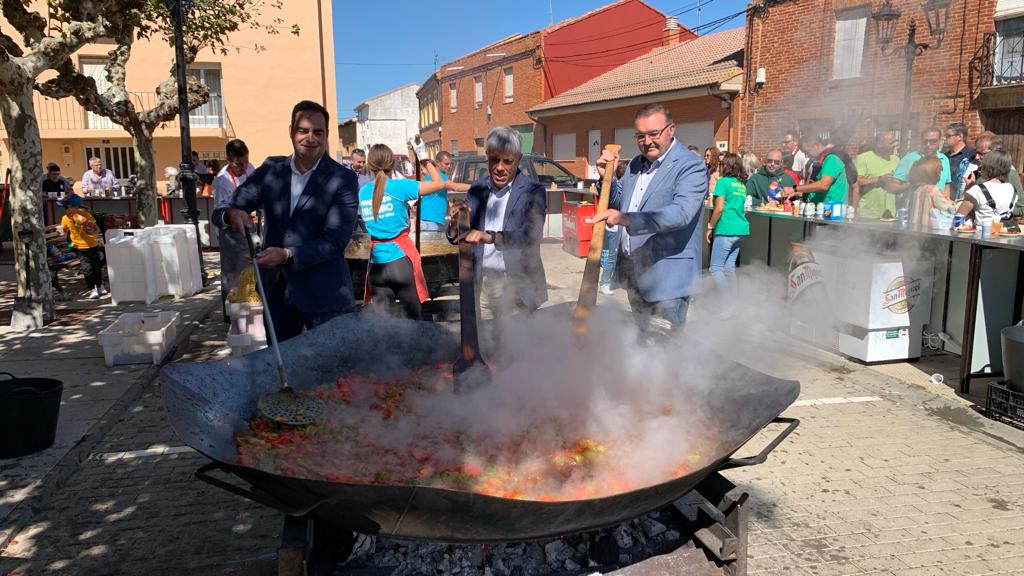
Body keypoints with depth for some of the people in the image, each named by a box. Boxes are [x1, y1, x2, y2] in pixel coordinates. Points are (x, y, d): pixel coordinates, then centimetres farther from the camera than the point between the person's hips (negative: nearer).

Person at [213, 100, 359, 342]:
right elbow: (220, 212, 6)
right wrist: (231, 214, -18)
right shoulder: (271, 169, 6)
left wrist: (287, 255, -27)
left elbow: (336, 240, -14)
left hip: (323, 295, -4)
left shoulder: (343, 179, -7)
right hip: (275, 290, 4)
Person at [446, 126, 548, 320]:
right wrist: (455, 223, -16)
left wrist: (491, 237, -36)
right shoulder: (476, 189, 5)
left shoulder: (532, 191, -7)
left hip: (516, 287, -3)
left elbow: (532, 235, -21)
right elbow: (454, 238, 7)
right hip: (481, 285, 3)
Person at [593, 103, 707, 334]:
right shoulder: (635, 165, 12)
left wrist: (625, 218, -37)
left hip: (666, 276, -7)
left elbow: (681, 212, -28)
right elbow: (617, 204, 19)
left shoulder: (691, 167, -13)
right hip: (633, 272, 7)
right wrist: (607, 176, 0)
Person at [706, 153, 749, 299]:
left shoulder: (723, 181, -6)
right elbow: (739, 206, 18)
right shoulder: (742, 185, 15)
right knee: (730, 267, 13)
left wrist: (710, 227, -4)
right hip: (741, 229, 8)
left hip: (726, 230, -8)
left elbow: (719, 208, -12)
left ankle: (728, 302, -10)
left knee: (716, 269, -3)